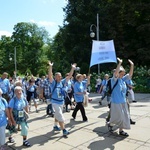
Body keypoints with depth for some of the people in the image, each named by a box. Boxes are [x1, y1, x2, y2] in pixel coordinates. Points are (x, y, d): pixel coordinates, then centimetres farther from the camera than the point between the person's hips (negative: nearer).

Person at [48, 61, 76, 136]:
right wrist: (50, 66, -39)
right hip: (55, 102, -6)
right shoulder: (53, 82, -14)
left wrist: (73, 68, -6)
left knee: (57, 115, 22)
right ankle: (64, 130, -5)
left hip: (61, 102, 6)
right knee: (60, 116, -9)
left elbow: (69, 76, 1)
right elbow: (50, 76, -29)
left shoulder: (63, 82, 0)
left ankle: (55, 126, 39)